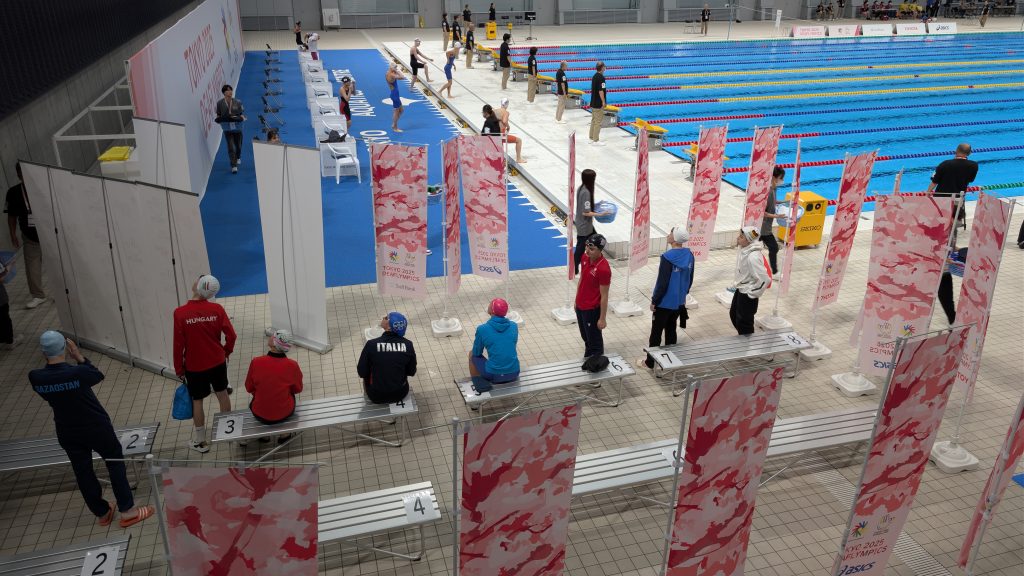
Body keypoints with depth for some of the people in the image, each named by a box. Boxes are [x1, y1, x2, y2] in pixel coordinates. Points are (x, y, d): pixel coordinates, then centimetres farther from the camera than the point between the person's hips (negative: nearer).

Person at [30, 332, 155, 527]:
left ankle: (102, 513, 33)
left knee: (82, 472, 18)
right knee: (115, 463, 14)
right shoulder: (78, 373, -28)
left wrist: (49, 360, -4)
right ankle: (128, 511, 15)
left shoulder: (35, 377, -17)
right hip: (96, 427, -4)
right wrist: (79, 357, -4)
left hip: (68, 434, 4)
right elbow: (98, 375, -6)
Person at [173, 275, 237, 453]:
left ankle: (200, 441, 26)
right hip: (218, 362, 2)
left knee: (197, 401, 14)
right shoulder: (217, 309, -14)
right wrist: (227, 351, 11)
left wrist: (179, 369, -1)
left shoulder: (180, 313, -20)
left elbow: (178, 345, -14)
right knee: (222, 394, 21)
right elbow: (231, 335, -9)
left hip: (194, 366, -2)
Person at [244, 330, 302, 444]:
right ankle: (284, 433, 36)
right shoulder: (292, 365, -21)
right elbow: (298, 389, -3)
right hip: (285, 414, 0)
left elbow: (249, 388, -4)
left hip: (260, 415, 0)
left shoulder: (256, 362, -22)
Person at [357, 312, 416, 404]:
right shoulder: (408, 345, -14)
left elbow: (361, 372, -10)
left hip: (376, 396, -1)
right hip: (400, 394, 1)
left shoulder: (372, 344, -20)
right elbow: (411, 372, -2)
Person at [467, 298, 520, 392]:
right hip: (514, 374, 3)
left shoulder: (482, 329, -11)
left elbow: (477, 353, 4)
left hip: (494, 375, -3)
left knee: (472, 354, 23)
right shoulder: (514, 326, -1)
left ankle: (478, 383, 26)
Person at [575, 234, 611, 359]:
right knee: (585, 336, 25)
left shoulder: (603, 269, -27)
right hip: (580, 306, 8)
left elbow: (604, 296, -20)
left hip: (592, 310, -8)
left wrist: (602, 318, -15)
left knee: (594, 339, 11)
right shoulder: (585, 259, -4)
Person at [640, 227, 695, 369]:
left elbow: (662, 282, -21)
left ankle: (650, 361, 19)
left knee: (656, 332, 8)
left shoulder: (667, 257, -24)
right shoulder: (689, 255, -3)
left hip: (664, 302, -6)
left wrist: (654, 301, -10)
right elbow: (690, 279, 8)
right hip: (679, 301, 6)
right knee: (671, 329, 21)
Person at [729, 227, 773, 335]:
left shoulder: (753, 257, -31)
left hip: (747, 294, -9)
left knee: (744, 322, 6)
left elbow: (765, 279, -32)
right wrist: (737, 284, 12)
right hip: (740, 290, 9)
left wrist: (753, 293, -20)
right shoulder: (744, 250, -4)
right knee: (733, 314, 24)